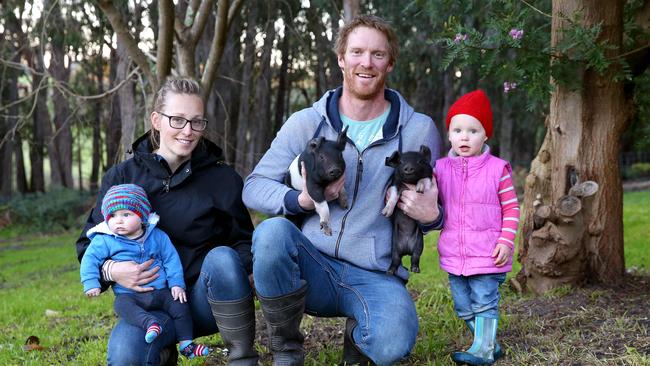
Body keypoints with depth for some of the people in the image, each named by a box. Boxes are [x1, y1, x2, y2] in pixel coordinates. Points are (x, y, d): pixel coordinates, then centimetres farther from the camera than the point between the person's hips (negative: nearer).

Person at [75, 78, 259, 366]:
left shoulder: (223, 179, 1)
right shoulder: (122, 177, 2)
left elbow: (243, 241, 5)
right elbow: (88, 244, 6)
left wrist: (255, 266, -20)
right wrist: (109, 269, -17)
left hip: (206, 298, 0)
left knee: (222, 258, -34)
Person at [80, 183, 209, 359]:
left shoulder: (157, 236, 2)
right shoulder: (104, 240, -4)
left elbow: (171, 259, 5)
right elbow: (90, 259, -1)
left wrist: (176, 283, -3)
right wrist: (91, 283, -11)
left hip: (160, 291, 2)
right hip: (128, 294, -2)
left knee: (180, 306, -13)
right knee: (122, 305, -34)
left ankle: (186, 343, -2)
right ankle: (150, 322, -52)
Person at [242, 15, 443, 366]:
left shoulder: (419, 130, 3)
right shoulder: (306, 122, 2)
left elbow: (434, 205, 12)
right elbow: (254, 187, 3)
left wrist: (430, 215, -13)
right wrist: (301, 200, -17)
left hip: (376, 277, 0)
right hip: (311, 267, 1)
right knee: (272, 232, -33)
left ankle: (359, 332, 9)